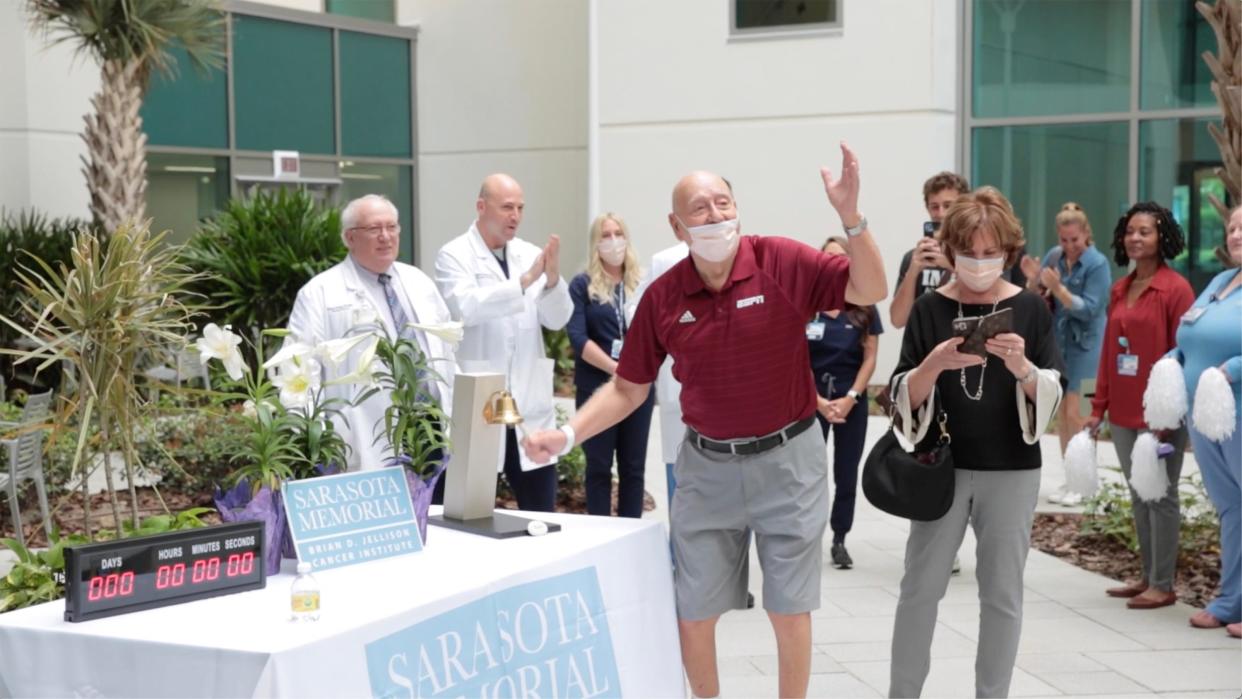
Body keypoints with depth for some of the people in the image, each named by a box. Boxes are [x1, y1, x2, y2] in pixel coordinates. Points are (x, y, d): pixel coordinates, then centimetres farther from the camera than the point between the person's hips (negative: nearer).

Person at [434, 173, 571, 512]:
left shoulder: (531, 254, 9)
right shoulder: (454, 255, -3)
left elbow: (557, 319, 3)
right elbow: (464, 307, -21)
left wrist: (553, 278, -16)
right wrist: (524, 281, -28)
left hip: (530, 408, 4)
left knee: (542, 514, 8)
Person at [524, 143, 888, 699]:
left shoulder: (783, 262, -11)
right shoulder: (662, 297, -4)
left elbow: (870, 291, -17)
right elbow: (628, 389, 3)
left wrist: (850, 216, -31)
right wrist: (566, 435, -9)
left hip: (787, 459, -2)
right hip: (706, 466, 2)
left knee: (789, 608, 8)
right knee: (693, 611, 9)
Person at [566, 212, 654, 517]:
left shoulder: (640, 284, 10)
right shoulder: (582, 285, 1)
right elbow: (578, 338, -8)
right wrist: (615, 368, -16)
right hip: (597, 388, -3)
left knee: (633, 466, 7)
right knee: (599, 466, 4)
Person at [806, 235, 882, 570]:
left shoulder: (865, 310, 0)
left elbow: (870, 358, 1)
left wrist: (850, 398, -10)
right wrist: (818, 401, -12)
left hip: (852, 401, 1)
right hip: (812, 399, -1)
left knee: (846, 473, 6)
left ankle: (840, 540, 16)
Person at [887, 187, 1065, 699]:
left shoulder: (1030, 310, 0)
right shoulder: (929, 310, -1)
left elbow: (1051, 398, -3)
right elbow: (903, 398, -4)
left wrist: (1022, 367, -23)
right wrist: (934, 364, -24)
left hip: (1012, 471, 0)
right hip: (941, 466, 0)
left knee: (1002, 593, 6)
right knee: (920, 588, 4)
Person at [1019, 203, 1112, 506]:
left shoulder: (1097, 264, -12)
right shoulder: (1054, 256, 2)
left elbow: (1089, 309, -18)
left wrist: (1057, 288, -28)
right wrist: (1033, 280, -15)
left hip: (1084, 347, -6)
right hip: (1057, 343, 6)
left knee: (1077, 415, -6)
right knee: (1061, 414, 10)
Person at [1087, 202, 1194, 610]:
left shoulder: (1176, 289, -9)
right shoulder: (1119, 290, 11)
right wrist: (1099, 406, 11)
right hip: (1123, 413, 7)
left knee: (1161, 496, 1)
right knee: (1138, 496, 14)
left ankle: (1163, 585, 9)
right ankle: (1148, 577, 24)